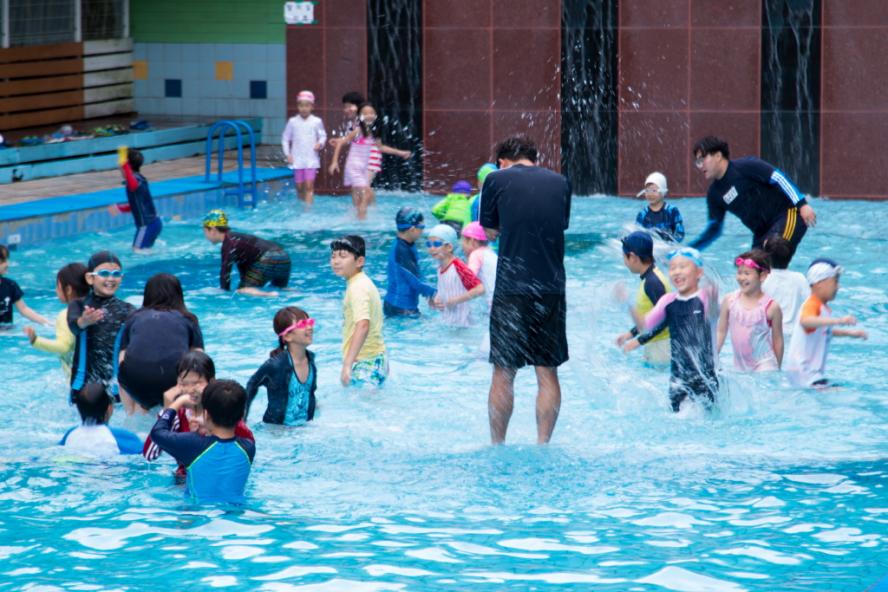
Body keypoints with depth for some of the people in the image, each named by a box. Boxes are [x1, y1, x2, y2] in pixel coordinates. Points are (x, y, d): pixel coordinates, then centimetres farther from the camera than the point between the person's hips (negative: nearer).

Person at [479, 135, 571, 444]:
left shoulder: (497, 180, 0)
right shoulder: (560, 183, 8)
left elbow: (490, 231, 9)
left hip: (511, 289, -2)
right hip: (552, 288, 2)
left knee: (503, 374, 5)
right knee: (547, 373, 8)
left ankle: (497, 445, 9)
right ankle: (543, 444, 6)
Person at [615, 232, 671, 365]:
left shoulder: (652, 282, -20)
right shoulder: (651, 278, 9)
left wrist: (638, 341, -19)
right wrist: (630, 334, 17)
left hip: (662, 345, -10)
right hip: (654, 345, 10)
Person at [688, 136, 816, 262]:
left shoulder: (745, 166, -12)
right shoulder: (714, 194, 8)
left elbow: (778, 178, -16)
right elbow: (713, 229, 15)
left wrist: (802, 204, -23)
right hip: (763, 233, 8)